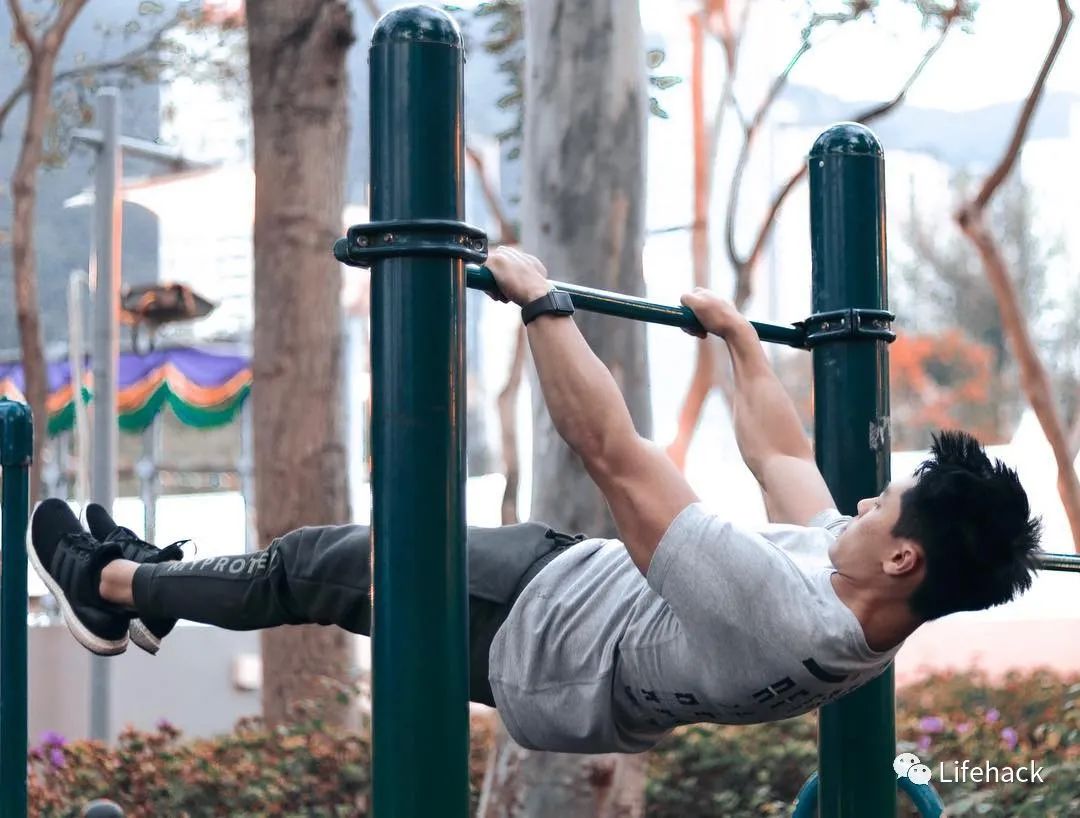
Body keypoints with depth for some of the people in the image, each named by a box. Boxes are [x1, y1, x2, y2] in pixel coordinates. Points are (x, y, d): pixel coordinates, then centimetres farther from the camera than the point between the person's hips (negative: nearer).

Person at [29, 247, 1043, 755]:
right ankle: (158, 582, 45)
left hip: (534, 639, -8)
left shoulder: (775, 613, -43)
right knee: (362, 539, 23)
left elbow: (615, 457, -40)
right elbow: (780, 454, 3)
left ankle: (116, 589, 36)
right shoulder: (854, 589, -17)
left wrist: (541, 304, -32)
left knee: (322, 565, 10)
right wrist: (738, 338, 16)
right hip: (583, 580, 8)